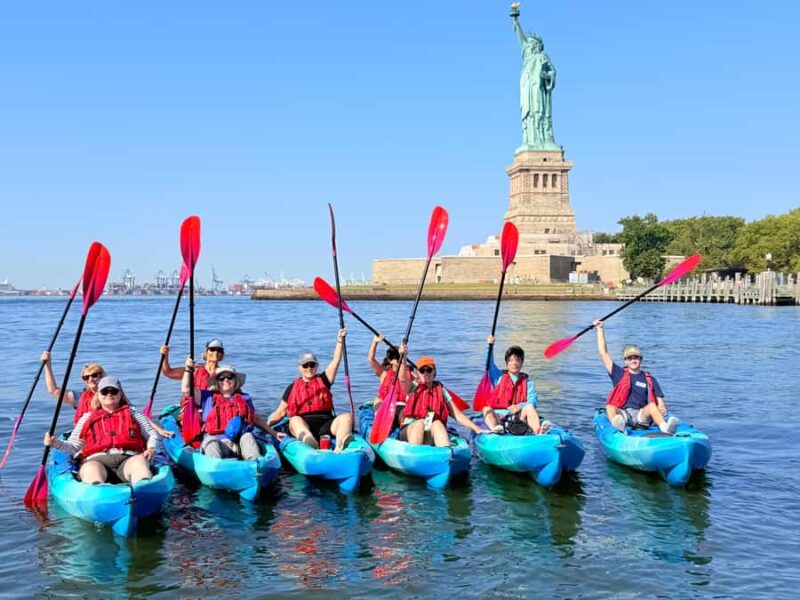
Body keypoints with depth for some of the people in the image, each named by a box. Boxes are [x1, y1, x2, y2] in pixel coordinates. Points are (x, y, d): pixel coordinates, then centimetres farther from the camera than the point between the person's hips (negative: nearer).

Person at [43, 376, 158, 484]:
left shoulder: (132, 413, 28)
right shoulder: (87, 418, 29)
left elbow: (152, 434, 24)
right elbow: (74, 448, 25)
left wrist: (151, 448, 2)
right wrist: (55, 443, 6)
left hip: (129, 458, 0)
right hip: (96, 460, 1)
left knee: (139, 461, -37)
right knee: (91, 467, -37)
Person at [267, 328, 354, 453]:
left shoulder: (323, 381, 22)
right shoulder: (292, 388, 20)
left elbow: (335, 361, 11)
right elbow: (280, 412, 19)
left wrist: (340, 341, -1)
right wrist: (266, 424, 3)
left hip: (325, 424, 1)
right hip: (303, 426, -1)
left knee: (347, 416, -26)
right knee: (295, 420, -35)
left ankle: (339, 447, -59)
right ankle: (309, 441, -70)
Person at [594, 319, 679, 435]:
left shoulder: (650, 380, 19)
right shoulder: (619, 374, 19)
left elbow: (660, 402, 12)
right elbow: (603, 353, 16)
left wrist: (662, 409, -13)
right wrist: (600, 329, 16)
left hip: (641, 415, 0)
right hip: (621, 413, 0)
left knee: (652, 406, -30)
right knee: (610, 407, -31)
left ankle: (665, 428, -59)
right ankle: (618, 425, -65)